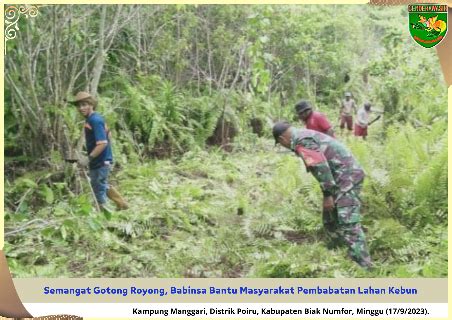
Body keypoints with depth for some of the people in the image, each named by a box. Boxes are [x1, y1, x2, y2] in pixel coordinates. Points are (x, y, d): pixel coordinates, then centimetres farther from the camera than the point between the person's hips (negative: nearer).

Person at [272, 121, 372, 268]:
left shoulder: (301, 141, -13)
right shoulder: (307, 135, 20)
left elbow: (321, 166, -22)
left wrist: (327, 195, -18)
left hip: (347, 178, -11)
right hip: (346, 177, 11)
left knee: (349, 226, -15)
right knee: (330, 221, 19)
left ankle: (364, 267, -17)